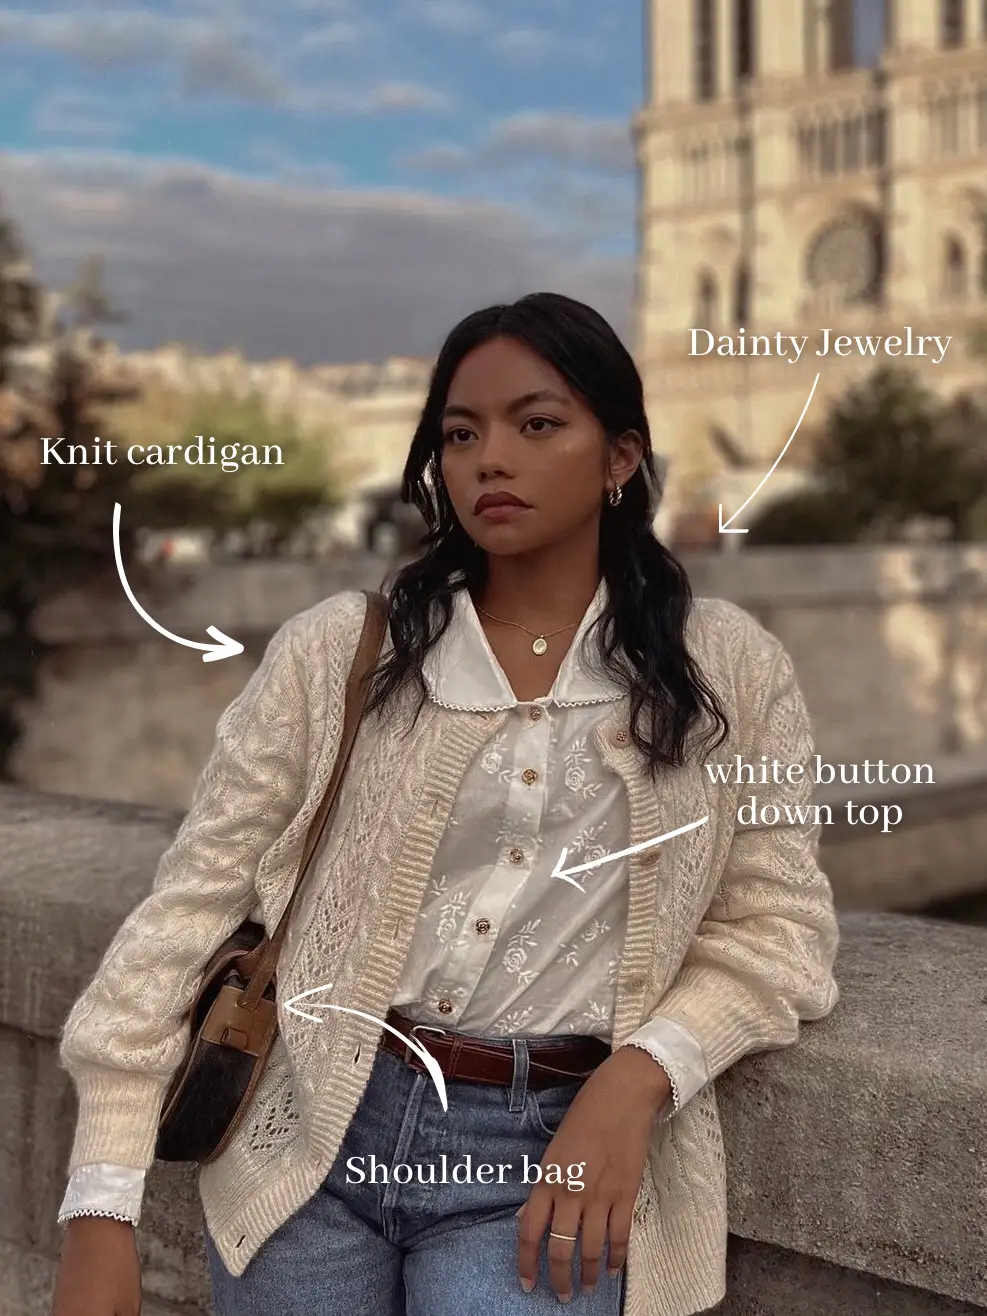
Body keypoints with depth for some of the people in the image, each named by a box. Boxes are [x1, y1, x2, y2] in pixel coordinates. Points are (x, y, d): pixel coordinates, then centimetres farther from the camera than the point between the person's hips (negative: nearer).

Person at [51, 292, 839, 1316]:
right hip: (314, 1131, 1)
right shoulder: (336, 649, -1)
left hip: (554, 1148, 0)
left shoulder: (730, 668, 2)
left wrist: (638, 1079, -14)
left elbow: (778, 925, 4)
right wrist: (102, 1204, -8)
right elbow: (193, 903, -2)